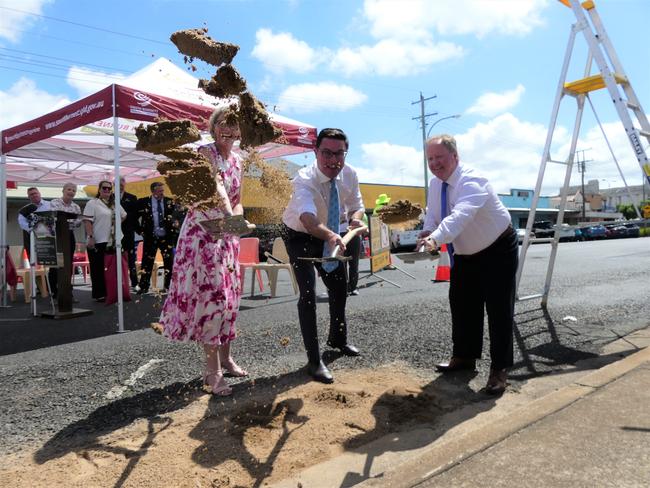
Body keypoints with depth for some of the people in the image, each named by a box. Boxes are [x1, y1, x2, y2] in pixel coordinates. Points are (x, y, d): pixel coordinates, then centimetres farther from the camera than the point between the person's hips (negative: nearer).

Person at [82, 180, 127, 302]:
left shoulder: (114, 204, 15)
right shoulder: (92, 203, -4)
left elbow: (123, 215, 29)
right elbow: (87, 221, -11)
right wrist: (90, 237, -18)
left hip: (111, 242, 6)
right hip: (97, 242, -6)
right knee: (97, 269, 2)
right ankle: (99, 295, 8)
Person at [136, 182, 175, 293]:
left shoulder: (169, 202, 2)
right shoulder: (143, 202, -1)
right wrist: (141, 230, 3)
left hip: (166, 237, 1)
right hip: (150, 237, -1)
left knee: (169, 261, 4)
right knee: (147, 261, 3)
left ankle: (169, 285, 15)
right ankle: (144, 286, 12)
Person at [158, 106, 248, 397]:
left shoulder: (237, 161, 12)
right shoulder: (206, 152, -10)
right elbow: (215, 184, -29)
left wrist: (237, 216, -7)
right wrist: (228, 214, -45)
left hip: (226, 234, 8)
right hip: (202, 230, -8)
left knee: (228, 295, 11)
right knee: (211, 294, -11)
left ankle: (225, 358, 25)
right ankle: (212, 370, -3)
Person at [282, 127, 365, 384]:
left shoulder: (349, 175, -17)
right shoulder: (304, 179, -35)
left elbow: (356, 206, -3)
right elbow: (307, 217, -54)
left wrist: (356, 218, -28)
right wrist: (330, 236, -73)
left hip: (327, 236, 6)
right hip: (299, 236, -6)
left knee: (340, 288, 17)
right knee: (308, 294, -15)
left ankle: (338, 339, 44)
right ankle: (313, 360, 0)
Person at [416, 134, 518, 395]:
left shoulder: (472, 181, -31)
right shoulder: (435, 183, -4)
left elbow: (461, 215, -49)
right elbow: (432, 216, 1)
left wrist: (436, 239, -65)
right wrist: (427, 233, -22)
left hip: (497, 250, -8)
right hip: (465, 252, 8)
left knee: (498, 308, -7)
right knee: (461, 303, 12)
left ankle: (499, 369, 3)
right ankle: (464, 356, 27)